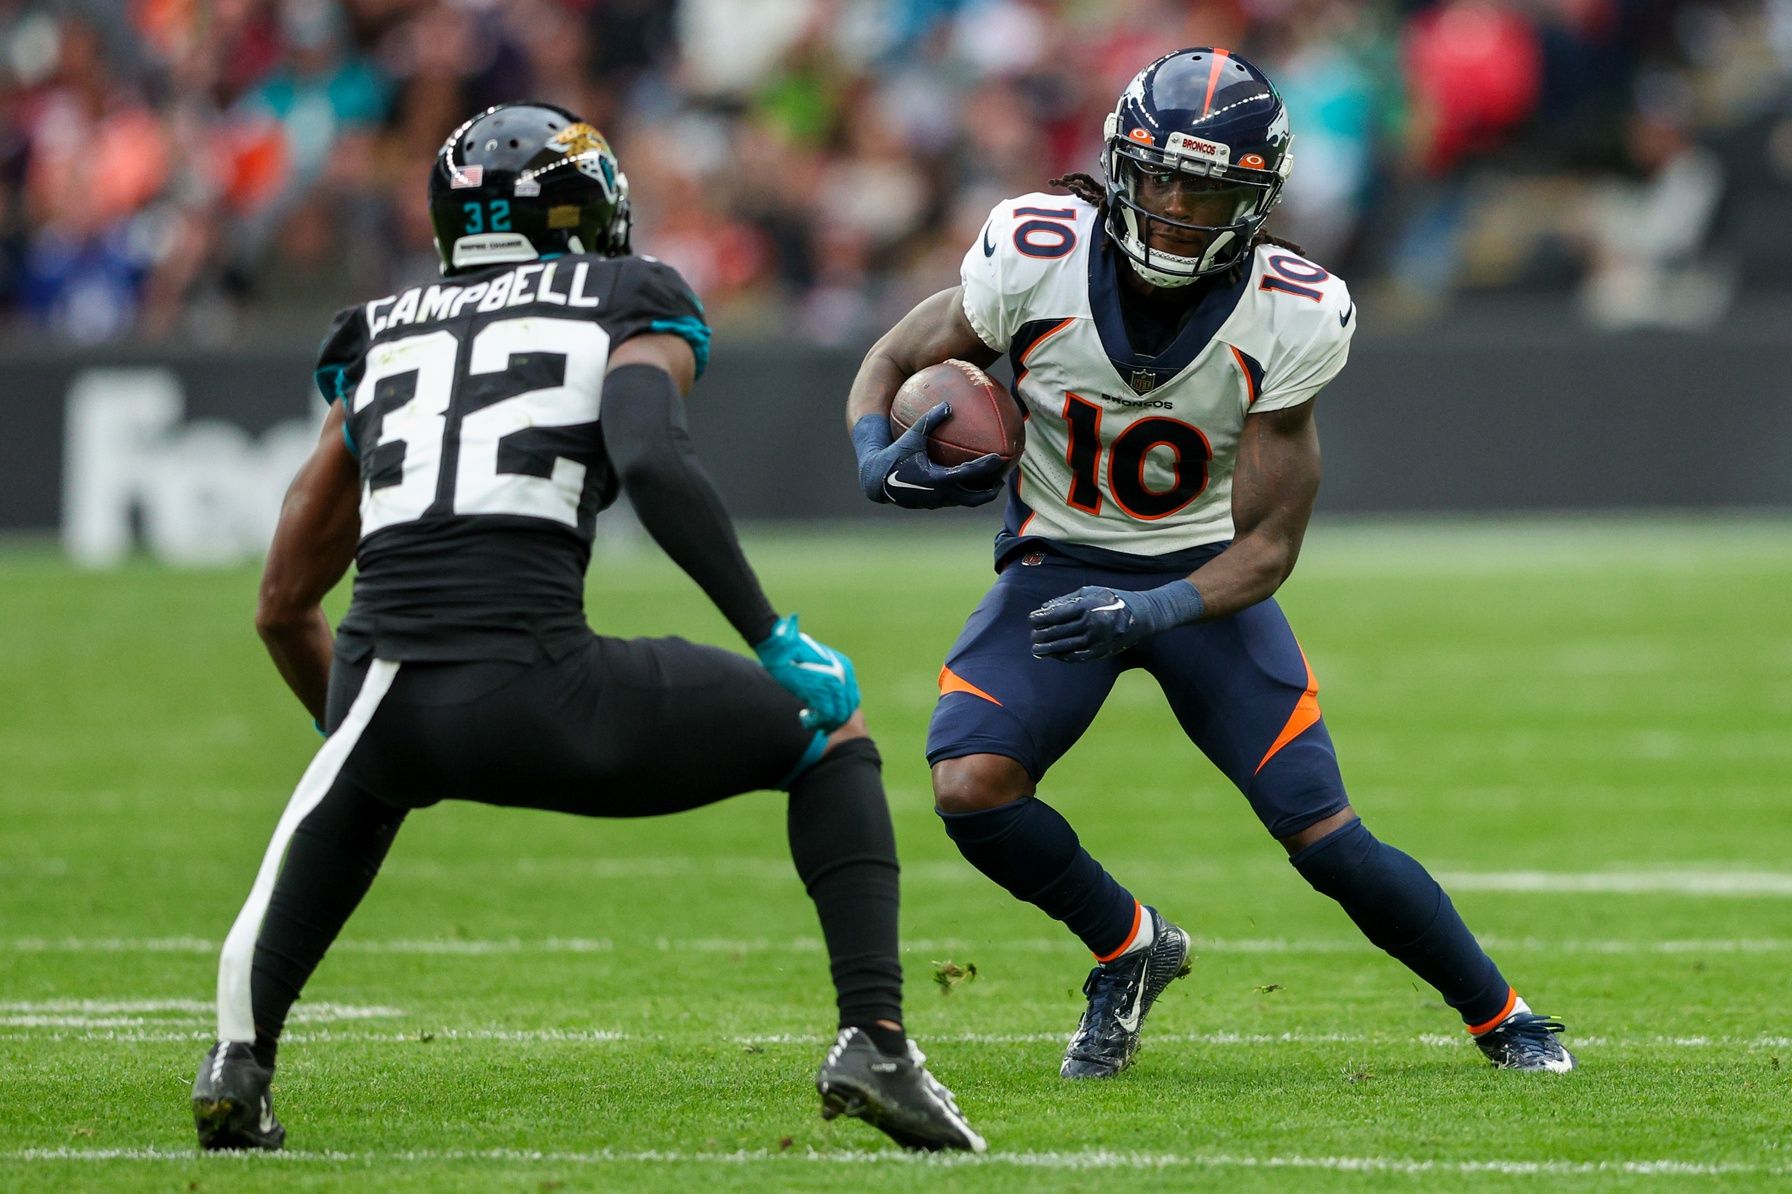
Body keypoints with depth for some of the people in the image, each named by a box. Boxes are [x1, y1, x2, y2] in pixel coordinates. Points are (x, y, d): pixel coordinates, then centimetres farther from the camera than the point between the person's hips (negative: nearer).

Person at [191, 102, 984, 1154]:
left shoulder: (383, 341, 27)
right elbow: (651, 461, -10)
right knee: (830, 733, 20)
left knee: (360, 783, 43)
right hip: (534, 692, -4)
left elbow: (285, 605, 31)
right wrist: (777, 643, -4)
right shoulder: (628, 310, 14)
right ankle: (874, 1038, 3)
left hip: (390, 703, 4)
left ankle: (241, 1061, 27)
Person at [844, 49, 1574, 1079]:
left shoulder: (1291, 317, -20)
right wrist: (879, 457, -27)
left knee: (1324, 834, -10)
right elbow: (895, 362, -3)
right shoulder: (1038, 255, -20)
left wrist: (1154, 612, -34)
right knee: (971, 788, -23)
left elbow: (1269, 546, -15)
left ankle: (1503, 1016, 14)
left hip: (1205, 572, -1)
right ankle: (1132, 946, 6)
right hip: (1060, 564, 1)